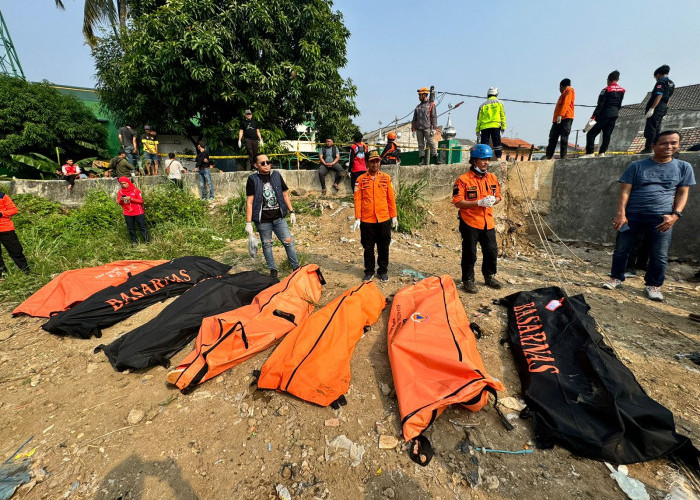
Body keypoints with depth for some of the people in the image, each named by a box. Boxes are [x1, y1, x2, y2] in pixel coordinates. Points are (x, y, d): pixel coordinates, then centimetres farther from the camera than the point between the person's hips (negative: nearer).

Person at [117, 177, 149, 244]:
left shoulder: (135, 190, -4)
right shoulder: (120, 192, 4)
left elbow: (141, 200, -7)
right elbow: (119, 203, 7)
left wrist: (131, 199, -19)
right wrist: (121, 199, -15)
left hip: (138, 212, -3)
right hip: (127, 214, 3)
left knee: (142, 227, 2)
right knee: (131, 229, 7)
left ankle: (147, 241, 7)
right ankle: (134, 242, 16)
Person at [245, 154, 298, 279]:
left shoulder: (276, 175, 6)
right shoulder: (253, 179, -3)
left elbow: (285, 195, 13)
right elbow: (249, 202, -5)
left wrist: (291, 212, 9)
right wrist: (248, 223, -9)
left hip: (279, 218, 2)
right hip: (263, 220, -2)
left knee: (289, 241, 1)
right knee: (267, 245, 9)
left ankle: (296, 267, 14)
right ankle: (273, 270, 25)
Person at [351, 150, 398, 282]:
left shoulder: (386, 178, 4)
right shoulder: (361, 179, 0)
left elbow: (391, 198, 6)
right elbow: (358, 199, -2)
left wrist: (394, 216, 4)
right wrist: (357, 218, -8)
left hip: (384, 219, 1)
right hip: (366, 220, -1)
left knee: (383, 247, 10)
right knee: (368, 247, 10)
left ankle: (383, 271, 26)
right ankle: (369, 271, 25)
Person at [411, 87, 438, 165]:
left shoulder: (431, 104, 7)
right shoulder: (418, 106, 20)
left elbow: (434, 117, 0)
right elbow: (414, 119, 19)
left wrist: (434, 128, -10)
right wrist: (413, 130, 9)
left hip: (427, 128, -4)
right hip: (419, 129, 5)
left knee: (432, 143, -9)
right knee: (420, 144, 4)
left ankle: (435, 158, -7)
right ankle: (421, 159, 7)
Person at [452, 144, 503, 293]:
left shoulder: (492, 178, 10)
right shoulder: (463, 180, -10)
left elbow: (498, 197, 19)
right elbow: (457, 202, -16)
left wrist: (493, 201, -5)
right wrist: (479, 203, -21)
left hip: (488, 222, 6)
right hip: (470, 223, -6)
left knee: (492, 251, 15)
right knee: (469, 254, 4)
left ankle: (489, 276, 37)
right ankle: (468, 280, 21)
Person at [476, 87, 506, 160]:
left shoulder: (483, 105, 15)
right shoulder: (499, 103, 13)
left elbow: (479, 118, 11)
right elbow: (502, 115, 6)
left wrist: (477, 131, 12)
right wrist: (503, 126, 7)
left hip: (484, 127, 1)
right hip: (496, 126, -1)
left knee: (484, 144, 0)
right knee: (497, 143, 2)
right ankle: (498, 157, -1)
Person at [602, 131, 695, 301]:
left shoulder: (684, 167, 10)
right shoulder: (636, 166, 3)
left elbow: (682, 193, 10)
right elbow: (625, 191, -2)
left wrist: (675, 215, -6)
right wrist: (621, 213, -13)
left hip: (661, 218, 1)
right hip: (632, 215, -1)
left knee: (660, 256, 3)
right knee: (621, 249, 4)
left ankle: (653, 285, 18)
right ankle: (616, 278, 19)